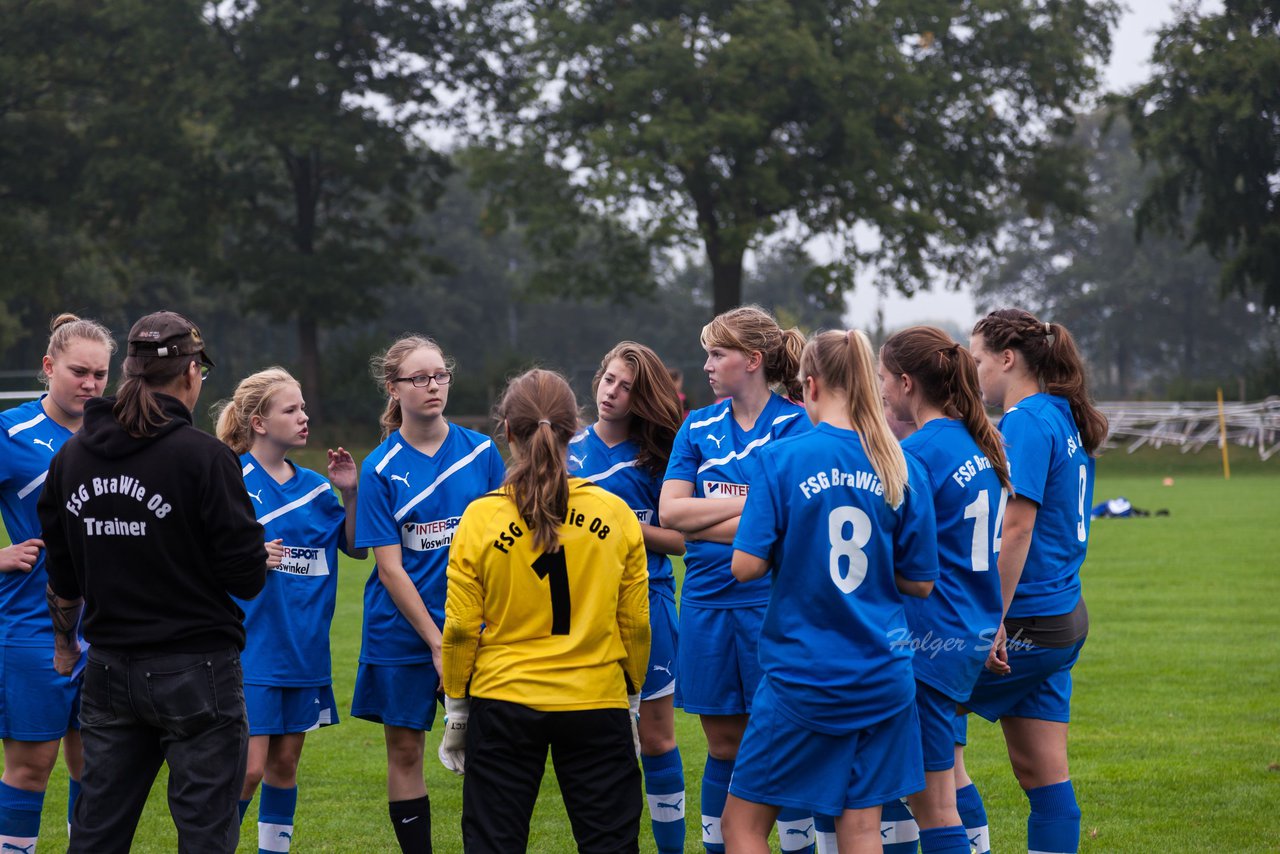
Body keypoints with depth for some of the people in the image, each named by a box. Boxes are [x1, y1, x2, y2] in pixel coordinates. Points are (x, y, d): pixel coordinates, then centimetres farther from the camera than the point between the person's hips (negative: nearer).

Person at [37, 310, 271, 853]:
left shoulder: (72, 457, 4)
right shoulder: (204, 457, -14)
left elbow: (62, 577, 13)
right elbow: (248, 577, -13)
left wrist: (65, 642, 29)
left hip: (108, 672, 6)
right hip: (197, 670, -5)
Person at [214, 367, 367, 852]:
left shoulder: (314, 487, 9)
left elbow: (356, 548, 14)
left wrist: (350, 493, 1)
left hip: (303, 648, 6)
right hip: (250, 647, -6)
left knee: (284, 763, 12)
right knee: (249, 768, -10)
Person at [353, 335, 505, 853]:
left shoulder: (481, 452, 1)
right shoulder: (381, 468, -5)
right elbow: (390, 567, -7)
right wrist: (435, 642, -12)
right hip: (403, 631, -1)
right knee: (405, 752, 6)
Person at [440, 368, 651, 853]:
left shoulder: (481, 518, -7)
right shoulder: (616, 515, -4)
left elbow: (461, 628, -4)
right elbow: (636, 623, 2)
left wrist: (455, 709, 8)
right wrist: (633, 695, 16)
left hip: (503, 705, -1)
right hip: (598, 705, 1)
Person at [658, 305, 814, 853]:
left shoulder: (795, 425, -5)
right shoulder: (698, 427, 9)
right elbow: (670, 511, -1)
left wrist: (704, 519, -10)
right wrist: (751, 503, -10)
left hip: (771, 602, -4)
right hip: (707, 602, 5)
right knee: (723, 746, 11)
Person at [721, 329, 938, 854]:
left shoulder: (783, 457, -11)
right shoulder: (902, 469, 0)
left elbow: (745, 566, -14)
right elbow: (920, 582, 4)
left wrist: (796, 547, 6)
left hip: (802, 675, -4)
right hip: (882, 676, 4)